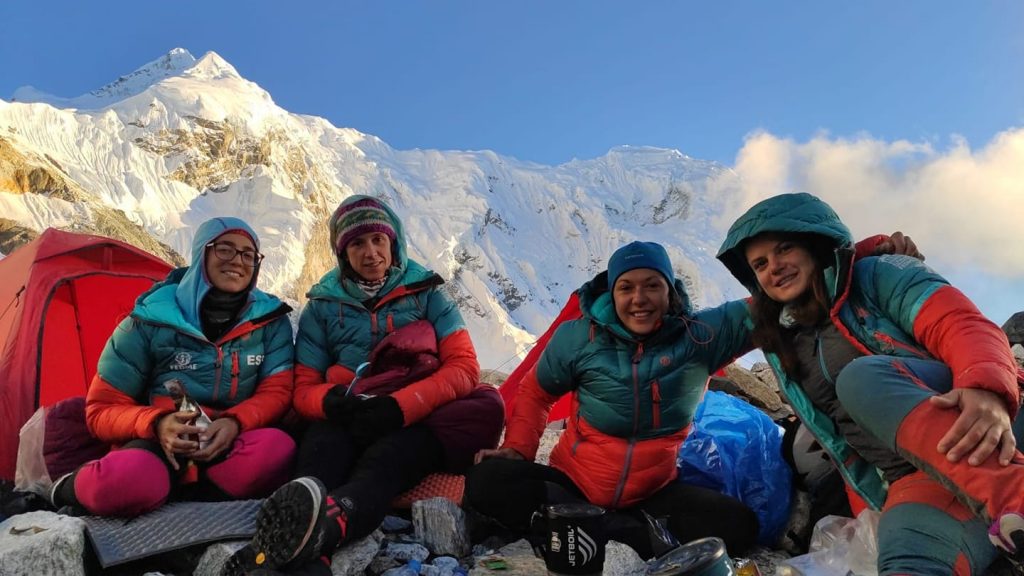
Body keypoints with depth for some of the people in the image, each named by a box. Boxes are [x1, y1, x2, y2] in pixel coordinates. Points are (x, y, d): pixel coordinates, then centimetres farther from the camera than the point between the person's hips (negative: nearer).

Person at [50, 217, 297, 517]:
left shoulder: (270, 320, -1)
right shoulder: (152, 320, -5)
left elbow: (276, 391, -4)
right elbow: (103, 410, -2)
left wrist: (235, 422, -26)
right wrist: (156, 424, -24)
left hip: (228, 447, 2)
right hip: (160, 446, -1)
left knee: (278, 450, -34)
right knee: (127, 481, -38)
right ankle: (74, 487, -1)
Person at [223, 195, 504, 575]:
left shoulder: (426, 293, 9)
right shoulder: (323, 305, 11)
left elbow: (464, 368, -2)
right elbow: (303, 389, 8)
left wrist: (399, 407, -18)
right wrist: (333, 401, -18)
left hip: (416, 425, -1)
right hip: (346, 426, 1)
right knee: (323, 444, -36)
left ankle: (329, 524, -67)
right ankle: (292, 544, -65)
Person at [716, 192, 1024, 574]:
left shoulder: (878, 277, 6)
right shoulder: (779, 345, 20)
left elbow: (964, 326, -12)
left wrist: (988, 391, -33)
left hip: (983, 431, -2)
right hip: (913, 480, 2)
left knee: (862, 377, -33)